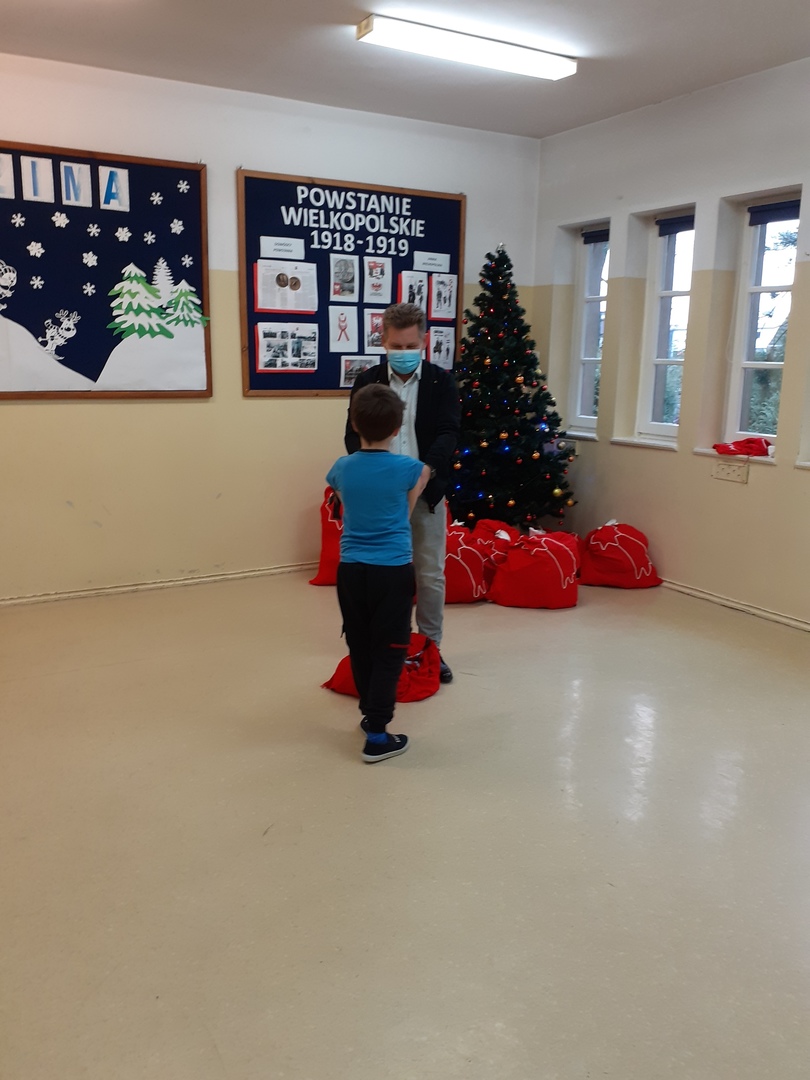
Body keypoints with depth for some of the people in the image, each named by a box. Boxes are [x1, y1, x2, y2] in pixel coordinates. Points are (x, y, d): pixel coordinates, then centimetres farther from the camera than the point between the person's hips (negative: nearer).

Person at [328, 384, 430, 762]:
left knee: (360, 647, 16)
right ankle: (377, 735, 1)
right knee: (388, 651, 2)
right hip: (393, 571, -3)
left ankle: (370, 713, 32)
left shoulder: (341, 469, 1)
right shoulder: (410, 468, -7)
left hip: (351, 569, 4)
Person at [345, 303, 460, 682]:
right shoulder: (367, 381, 1)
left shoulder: (442, 382, -1)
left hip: (427, 490, 0)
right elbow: (353, 435, -2)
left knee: (431, 575, 7)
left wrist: (426, 468, -29)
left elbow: (448, 433, -11)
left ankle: (431, 647, 21)